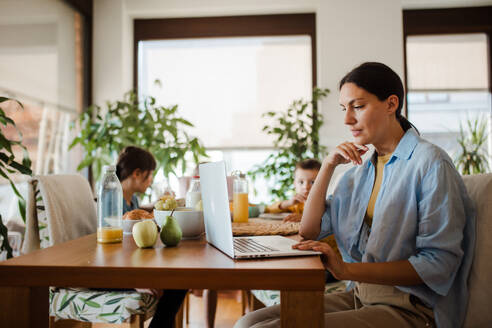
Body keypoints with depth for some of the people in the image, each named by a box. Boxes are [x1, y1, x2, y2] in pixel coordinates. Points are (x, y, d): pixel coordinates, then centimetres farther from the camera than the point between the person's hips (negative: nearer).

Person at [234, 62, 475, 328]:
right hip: (359, 296, 7)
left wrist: (348, 270, -24)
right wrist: (328, 166, 2)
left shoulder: (430, 163, -10)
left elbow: (438, 264, -17)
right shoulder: (360, 171, 13)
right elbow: (309, 231, 11)